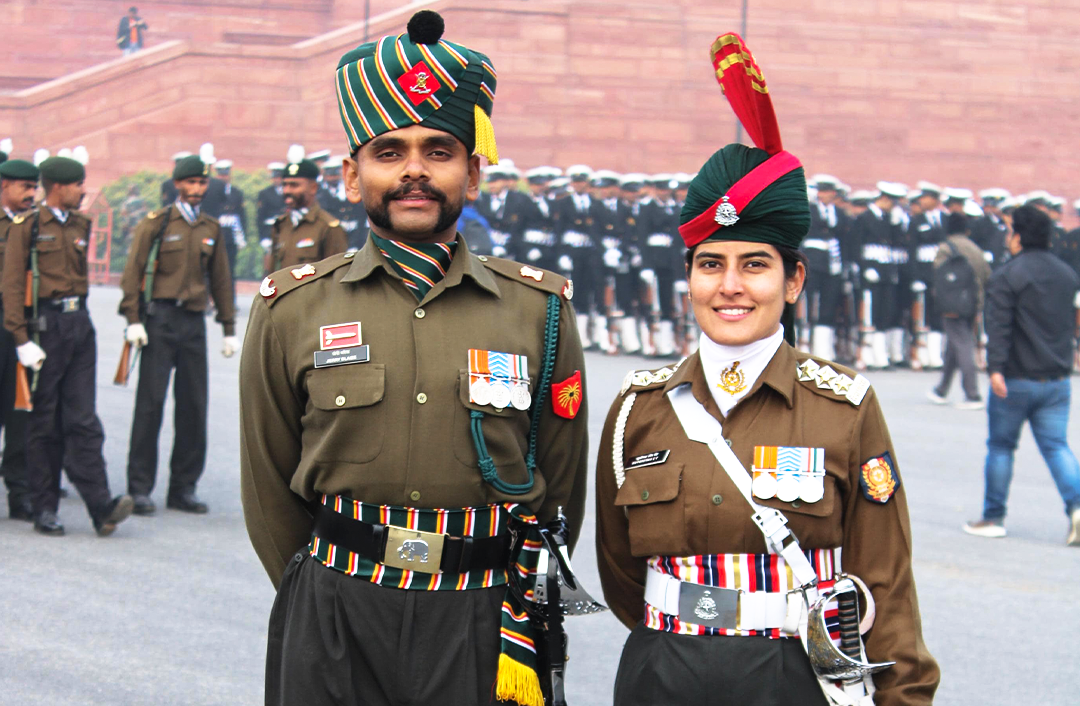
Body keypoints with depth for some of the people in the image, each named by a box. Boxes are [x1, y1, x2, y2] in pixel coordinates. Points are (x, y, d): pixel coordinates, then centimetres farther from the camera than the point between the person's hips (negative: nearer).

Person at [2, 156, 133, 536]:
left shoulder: (80, 225, 13)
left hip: (79, 323, 5)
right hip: (45, 324, -5)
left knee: (83, 419, -2)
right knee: (44, 423, 2)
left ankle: (100, 506, -10)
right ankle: (45, 509, 9)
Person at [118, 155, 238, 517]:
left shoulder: (211, 230, 13)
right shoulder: (155, 224, 0)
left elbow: (221, 281, 17)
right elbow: (133, 272, -3)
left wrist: (230, 329, 15)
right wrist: (133, 320, -12)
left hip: (194, 323, 4)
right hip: (161, 320, -4)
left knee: (194, 405, 3)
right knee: (151, 402, -5)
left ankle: (184, 489, 11)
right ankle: (140, 488, 0)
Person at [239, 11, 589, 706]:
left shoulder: (540, 309, 2)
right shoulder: (290, 309, 2)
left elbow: (561, 495, 5)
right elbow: (270, 492, 8)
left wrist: (520, 635, 0)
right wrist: (327, 611, 9)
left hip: (483, 629, 0)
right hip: (330, 639, 0)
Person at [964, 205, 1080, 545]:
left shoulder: (1006, 276, -11)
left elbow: (998, 327, -20)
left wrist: (996, 368, -24)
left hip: (1017, 380, -5)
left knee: (1001, 446, 8)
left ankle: (993, 517, 15)